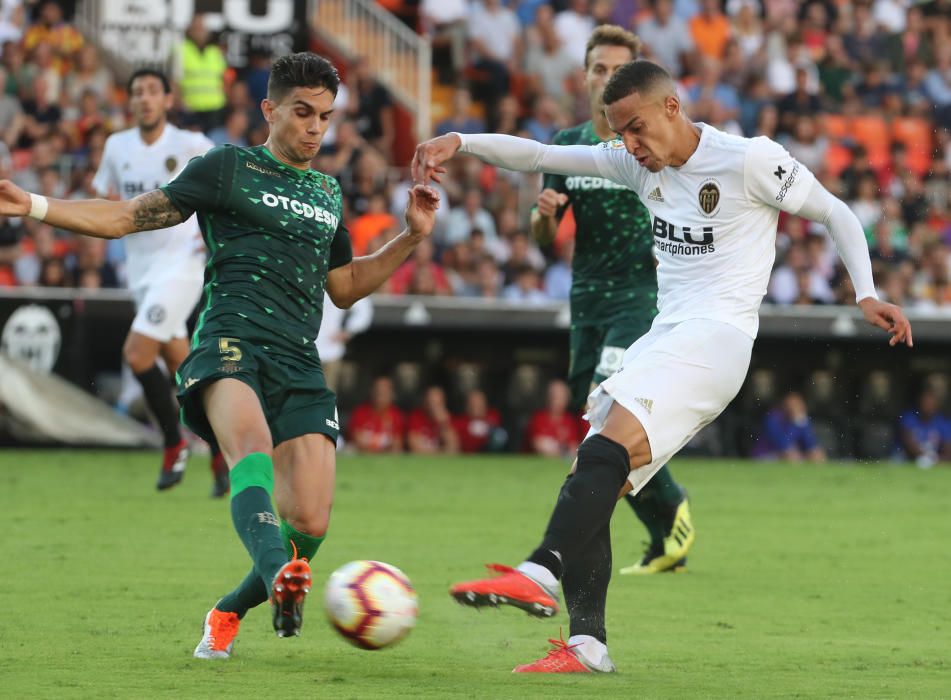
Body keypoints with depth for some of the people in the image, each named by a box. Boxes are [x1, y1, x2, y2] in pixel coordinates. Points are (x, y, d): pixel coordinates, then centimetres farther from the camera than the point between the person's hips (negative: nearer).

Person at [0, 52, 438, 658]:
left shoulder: (328, 193, 26)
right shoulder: (228, 168, 11)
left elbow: (344, 288, 35)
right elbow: (130, 217, 10)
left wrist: (412, 237, 24)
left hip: (300, 364, 5)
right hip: (231, 340, -5)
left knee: (310, 524, -10)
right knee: (253, 445, -38)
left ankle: (229, 612, 16)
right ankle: (279, 576, -63)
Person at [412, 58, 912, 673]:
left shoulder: (750, 160, -3)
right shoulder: (640, 166, 15)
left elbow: (836, 214, 7)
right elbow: (539, 156, 12)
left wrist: (867, 295, -2)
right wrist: (459, 142, -2)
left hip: (717, 337, -8)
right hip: (663, 338, 8)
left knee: (605, 449, -29)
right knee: (592, 487, -4)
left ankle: (542, 574, -46)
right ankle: (588, 644, -7)